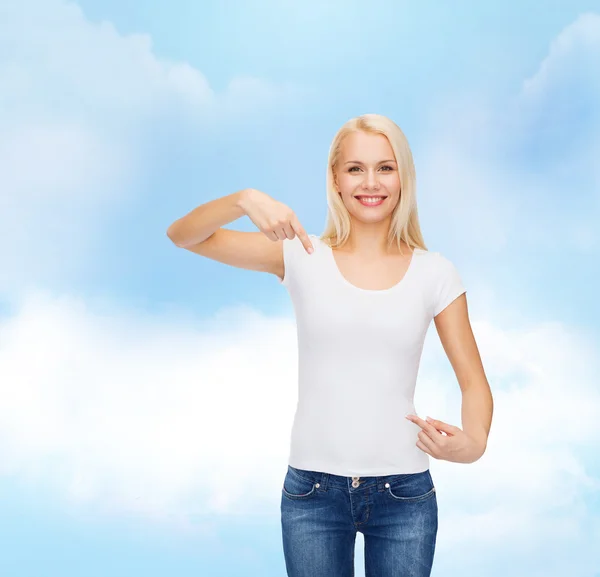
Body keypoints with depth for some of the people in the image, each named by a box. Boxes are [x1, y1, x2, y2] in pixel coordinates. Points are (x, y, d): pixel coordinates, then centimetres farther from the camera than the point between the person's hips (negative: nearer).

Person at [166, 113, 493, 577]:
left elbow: (474, 382, 2)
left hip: (403, 493, 1)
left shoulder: (435, 274, -2)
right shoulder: (303, 257, -3)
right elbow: (183, 236, -6)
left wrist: (474, 440, -19)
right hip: (313, 490, 0)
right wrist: (246, 199, -25)